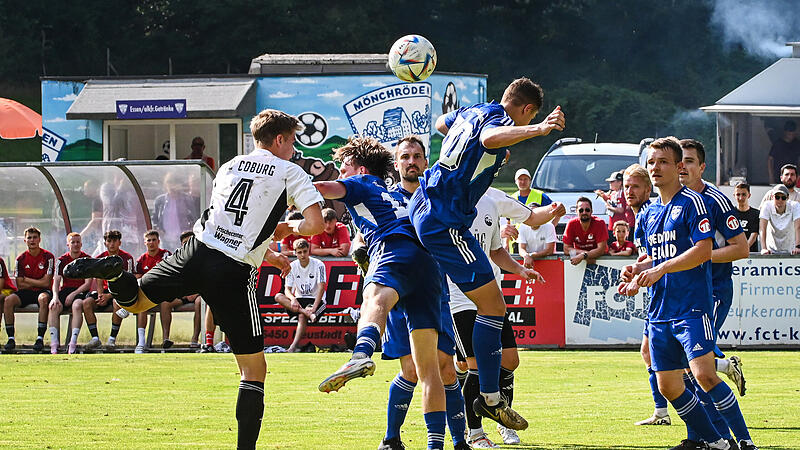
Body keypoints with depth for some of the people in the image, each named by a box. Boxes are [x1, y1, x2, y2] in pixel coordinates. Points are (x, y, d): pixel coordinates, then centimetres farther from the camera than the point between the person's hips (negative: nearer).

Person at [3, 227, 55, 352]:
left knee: (43, 298, -40)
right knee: (8, 300, -26)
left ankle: (40, 337, -37)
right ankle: (11, 338, -24)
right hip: (26, 293, 3)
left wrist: (26, 280, -5)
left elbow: (46, 282, -11)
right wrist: (37, 282, -6)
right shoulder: (21, 259, 4)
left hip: (43, 291, -3)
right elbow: (20, 285, 1)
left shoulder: (48, 257, -5)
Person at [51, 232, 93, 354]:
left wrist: (73, 294, -16)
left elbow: (88, 284, -3)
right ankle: (54, 344, -32)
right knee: (53, 307, -29)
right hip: (65, 290, 3)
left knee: (77, 305, -37)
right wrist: (55, 297, -18)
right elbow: (56, 281, 1)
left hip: (81, 291, -3)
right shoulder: (61, 260, 10)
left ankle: (73, 343, -41)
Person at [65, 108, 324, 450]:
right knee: (254, 368, 6)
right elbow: (316, 223, -6)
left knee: (134, 302, 19)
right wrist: (291, 229, 16)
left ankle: (115, 272, -15)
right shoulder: (289, 172, 5)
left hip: (198, 252, 4)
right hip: (234, 273, -4)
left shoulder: (228, 168, 23)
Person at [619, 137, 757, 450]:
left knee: (704, 375, -20)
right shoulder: (649, 213, 17)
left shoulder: (691, 202, -5)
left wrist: (661, 269, -18)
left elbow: (703, 250, -14)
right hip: (659, 311, 8)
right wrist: (637, 271, 4)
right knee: (668, 386, 6)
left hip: (692, 306, -8)